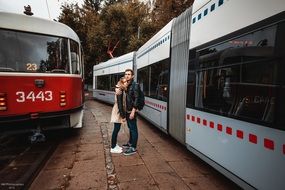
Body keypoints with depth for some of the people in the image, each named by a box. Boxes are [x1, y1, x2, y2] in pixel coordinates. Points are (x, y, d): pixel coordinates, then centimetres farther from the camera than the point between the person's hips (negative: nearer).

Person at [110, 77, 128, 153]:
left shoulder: (122, 91, 11)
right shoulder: (120, 91, -18)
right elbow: (119, 104, -21)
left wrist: (123, 114, 13)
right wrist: (123, 116, -20)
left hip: (119, 112, 9)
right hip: (118, 113, -9)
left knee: (117, 129, 15)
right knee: (116, 129, -1)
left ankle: (114, 145, 27)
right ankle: (113, 148, 10)